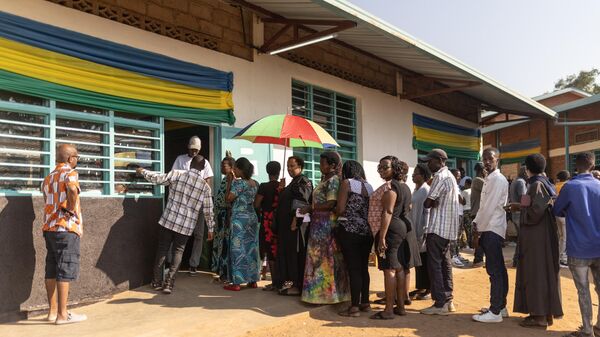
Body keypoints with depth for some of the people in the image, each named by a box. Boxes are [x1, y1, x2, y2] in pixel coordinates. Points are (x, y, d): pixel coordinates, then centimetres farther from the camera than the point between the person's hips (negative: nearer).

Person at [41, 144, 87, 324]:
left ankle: (52, 311, 18)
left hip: (49, 227, 8)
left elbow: (49, 201, 14)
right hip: (66, 228, -8)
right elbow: (72, 189, -29)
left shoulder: (48, 177, 19)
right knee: (66, 270, -5)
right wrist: (72, 209, -16)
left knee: (52, 270, 11)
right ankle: (62, 315, -2)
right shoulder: (70, 172, -7)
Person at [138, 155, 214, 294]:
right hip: (186, 226, 0)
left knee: (162, 249, 13)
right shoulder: (205, 186, -1)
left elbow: (156, 178, 1)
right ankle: (169, 283, 3)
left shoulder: (176, 175, -5)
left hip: (168, 220, 0)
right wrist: (210, 228, 13)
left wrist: (142, 171, 20)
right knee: (178, 251, 11)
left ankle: (157, 282, 20)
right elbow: (208, 211, 2)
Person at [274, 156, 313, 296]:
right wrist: (282, 189, 9)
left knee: (295, 253, -5)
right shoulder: (293, 182, 18)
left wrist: (295, 221, -25)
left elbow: (302, 203, -20)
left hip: (295, 223, -10)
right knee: (287, 253, 12)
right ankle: (290, 282, 19)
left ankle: (297, 284, 0)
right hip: (285, 224, 10)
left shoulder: (303, 181, -10)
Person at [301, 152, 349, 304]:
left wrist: (310, 208, -14)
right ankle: (322, 291, 21)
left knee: (325, 258, 0)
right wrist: (311, 208, 3)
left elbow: (331, 204, -21)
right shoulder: (324, 179, 14)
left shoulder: (333, 180, -13)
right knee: (320, 258, 12)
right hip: (320, 224, 9)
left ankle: (326, 293, 10)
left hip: (327, 225, -9)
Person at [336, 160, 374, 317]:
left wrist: (336, 210, 10)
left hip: (350, 230, -6)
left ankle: (355, 307, 0)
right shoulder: (369, 186, 13)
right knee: (363, 267, 13)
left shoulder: (347, 183, -5)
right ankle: (365, 302, 20)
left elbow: (340, 209, -11)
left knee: (353, 268, -4)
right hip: (366, 230, 6)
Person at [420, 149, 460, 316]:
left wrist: (433, 203, 5)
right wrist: (436, 202, 6)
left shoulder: (440, 177, -14)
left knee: (434, 264, -5)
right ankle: (448, 300, 17)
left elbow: (427, 203, -17)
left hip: (438, 227, -10)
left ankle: (440, 303, -3)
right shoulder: (450, 176, 17)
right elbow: (459, 199, 19)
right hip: (448, 227, 10)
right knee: (445, 263, 12)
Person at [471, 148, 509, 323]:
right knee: (498, 269, 15)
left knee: (494, 270, -6)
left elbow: (490, 207, -17)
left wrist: (479, 230, -11)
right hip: (488, 229, 10)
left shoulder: (498, 179, -12)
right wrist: (476, 223, 7)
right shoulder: (489, 179, 17)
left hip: (492, 230, -10)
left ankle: (495, 312, -1)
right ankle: (500, 306, 24)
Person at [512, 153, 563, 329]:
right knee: (544, 272, 13)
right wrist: (522, 206, 17)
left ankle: (540, 316, 3)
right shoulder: (545, 183, 10)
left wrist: (523, 206, -7)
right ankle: (547, 312, 21)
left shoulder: (536, 185, -17)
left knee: (536, 273, -3)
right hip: (543, 235, 9)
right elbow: (541, 209, 14)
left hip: (536, 237, -9)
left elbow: (536, 212, -23)